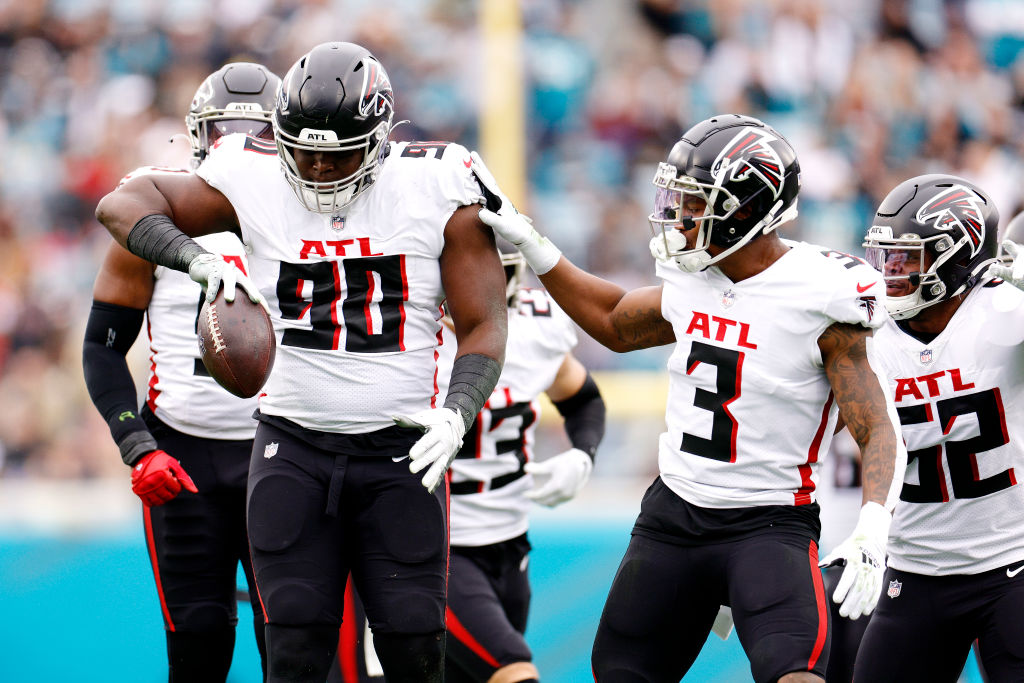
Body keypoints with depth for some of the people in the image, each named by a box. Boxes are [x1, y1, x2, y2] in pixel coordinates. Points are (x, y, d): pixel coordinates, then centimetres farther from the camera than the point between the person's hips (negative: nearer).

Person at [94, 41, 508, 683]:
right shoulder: (255, 185, -2)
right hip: (294, 446, 1)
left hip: (401, 451, -1)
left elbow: (482, 326, -1)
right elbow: (123, 203, 1)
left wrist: (456, 415, -19)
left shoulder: (434, 190, -5)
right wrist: (198, 259, -18)